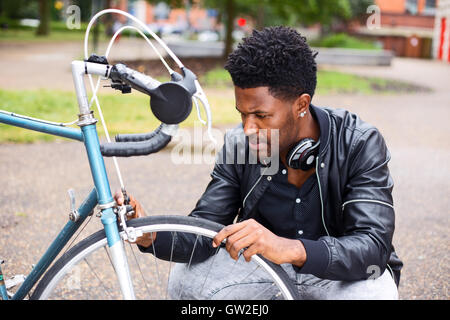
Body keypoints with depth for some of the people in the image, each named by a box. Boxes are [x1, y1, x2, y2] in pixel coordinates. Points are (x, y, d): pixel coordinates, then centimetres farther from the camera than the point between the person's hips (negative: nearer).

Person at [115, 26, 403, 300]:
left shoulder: (359, 145, -24)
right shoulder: (238, 146, -13)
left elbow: (374, 246, -34)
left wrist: (292, 249, -52)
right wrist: (151, 236, -35)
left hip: (344, 272, -2)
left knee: (372, 294, -36)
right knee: (187, 278, -20)